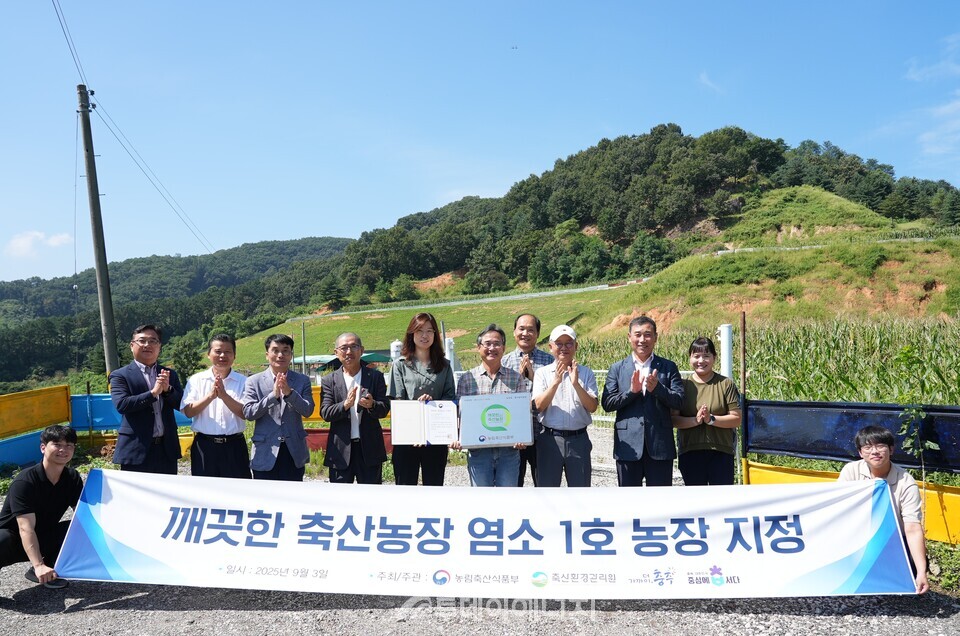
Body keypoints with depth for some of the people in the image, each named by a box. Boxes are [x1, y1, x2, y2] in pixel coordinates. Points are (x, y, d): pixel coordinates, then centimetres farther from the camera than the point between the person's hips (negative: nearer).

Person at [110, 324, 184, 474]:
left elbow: (182, 404, 4)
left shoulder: (170, 374, 12)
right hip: (136, 450, -4)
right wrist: (153, 392, -21)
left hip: (167, 448, 4)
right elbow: (121, 404, -15)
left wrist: (168, 389, -13)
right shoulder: (120, 375, -1)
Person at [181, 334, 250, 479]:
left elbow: (245, 413, -7)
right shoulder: (196, 380, 6)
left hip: (234, 445, 0)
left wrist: (224, 395, -18)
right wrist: (210, 396, -17)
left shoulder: (242, 381, 2)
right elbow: (188, 411, -4)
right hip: (204, 445, 1)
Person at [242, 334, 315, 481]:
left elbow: (308, 411, -6)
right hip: (265, 454, -1)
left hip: (294, 453, 1)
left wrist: (289, 392, -21)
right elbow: (248, 413, -7)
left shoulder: (302, 381, 4)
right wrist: (273, 395, -20)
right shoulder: (253, 381, 2)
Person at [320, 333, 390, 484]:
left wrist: (372, 405, -25)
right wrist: (345, 405, -23)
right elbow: (325, 413, -4)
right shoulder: (329, 380, 5)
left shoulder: (375, 377, 4)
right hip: (340, 449, 0)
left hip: (370, 448, 0)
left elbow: (384, 409, -2)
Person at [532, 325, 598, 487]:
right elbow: (539, 405, -8)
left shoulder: (586, 373, 5)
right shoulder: (542, 373, 4)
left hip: (578, 439, 1)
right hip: (549, 438, 0)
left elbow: (592, 406, -5)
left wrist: (576, 383, -19)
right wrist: (556, 381, -19)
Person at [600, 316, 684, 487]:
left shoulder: (668, 367, 7)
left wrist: (657, 388, -18)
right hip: (628, 445, 1)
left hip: (660, 446, 0)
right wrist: (631, 391, -14)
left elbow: (679, 401, -1)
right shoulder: (617, 368, 7)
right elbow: (607, 404, 0)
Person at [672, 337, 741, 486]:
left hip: (721, 452, -1)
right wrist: (696, 420, -19)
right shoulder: (682, 385, 3)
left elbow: (736, 419, -4)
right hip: (690, 452, 2)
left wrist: (711, 419, -18)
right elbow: (673, 419, -3)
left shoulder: (726, 384, 1)